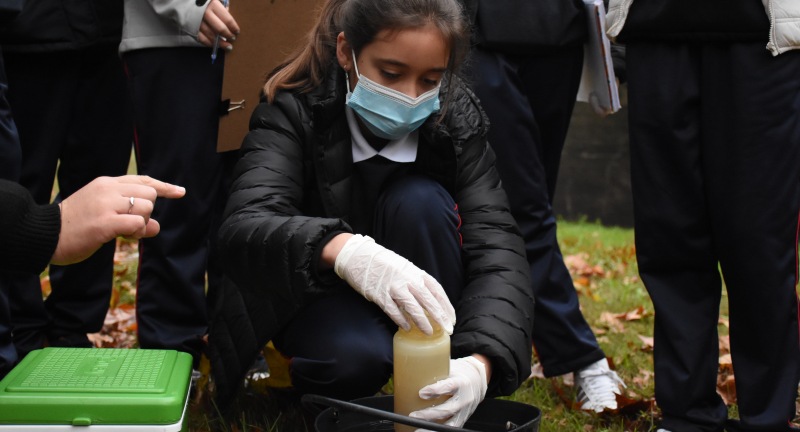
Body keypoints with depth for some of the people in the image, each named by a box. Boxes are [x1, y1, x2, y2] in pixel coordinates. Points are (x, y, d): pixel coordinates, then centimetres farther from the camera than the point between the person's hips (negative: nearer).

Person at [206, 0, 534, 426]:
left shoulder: (457, 119, -17)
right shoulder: (295, 110, -22)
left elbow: (497, 244, -26)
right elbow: (243, 228, -38)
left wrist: (480, 362, -46)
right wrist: (341, 249, -60)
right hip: (317, 294, -2)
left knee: (419, 201, -28)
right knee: (353, 356, -36)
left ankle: (434, 402, -16)